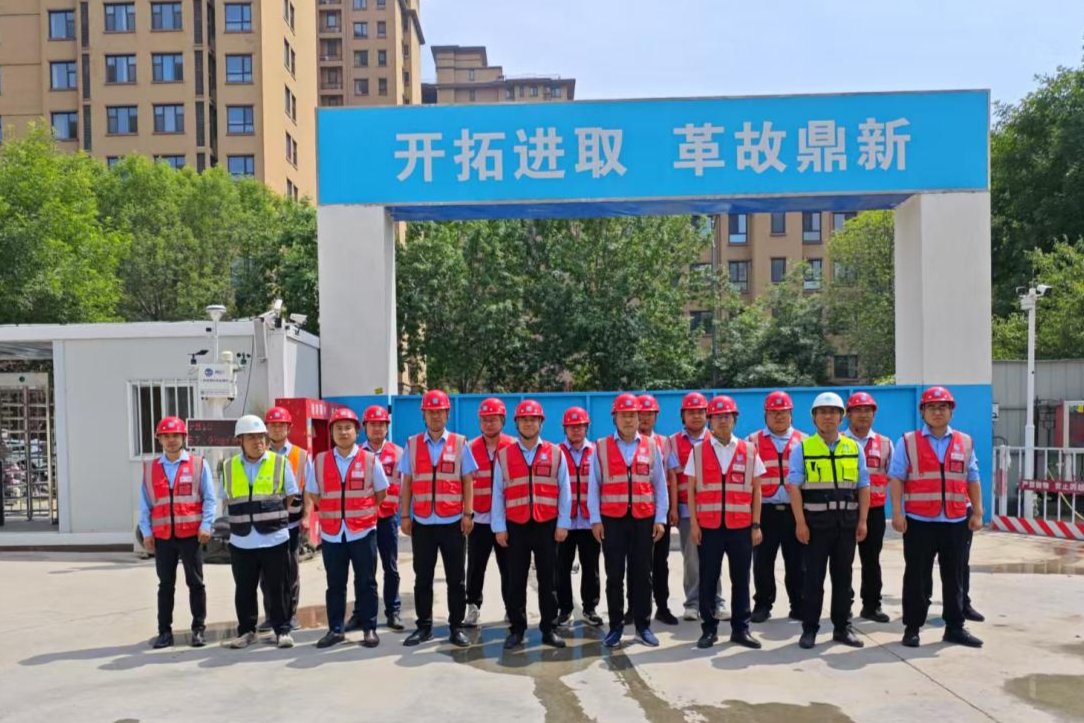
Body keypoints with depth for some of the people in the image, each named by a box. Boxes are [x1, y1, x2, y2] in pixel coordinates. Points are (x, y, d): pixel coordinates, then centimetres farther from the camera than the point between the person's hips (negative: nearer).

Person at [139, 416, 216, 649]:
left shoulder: (199, 465, 2)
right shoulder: (150, 468, 9)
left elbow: (209, 499, 0)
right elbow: (145, 503, 9)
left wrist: (205, 525, -10)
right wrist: (146, 532, 2)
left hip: (191, 534, -2)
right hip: (162, 536, 2)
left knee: (195, 583, 4)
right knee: (165, 584, 9)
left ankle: (198, 629, 13)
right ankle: (165, 631, 17)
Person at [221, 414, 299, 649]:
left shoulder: (280, 463, -1)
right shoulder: (229, 467, 5)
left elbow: (290, 496, 6)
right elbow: (227, 500, 15)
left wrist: (272, 517, 5)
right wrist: (243, 519, 7)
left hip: (274, 539, -2)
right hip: (241, 541, 2)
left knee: (277, 588, 5)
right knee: (244, 590, 10)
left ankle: (282, 629, 15)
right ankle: (246, 631, 23)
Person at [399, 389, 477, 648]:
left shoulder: (459, 443, 3)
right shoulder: (412, 444, 6)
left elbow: (468, 481, 2)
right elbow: (407, 483, 7)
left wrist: (468, 514, -6)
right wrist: (405, 516, 1)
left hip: (453, 522, -1)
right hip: (422, 523, 1)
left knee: (455, 579, 5)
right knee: (422, 578, 8)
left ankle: (456, 627, 15)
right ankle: (424, 627, 19)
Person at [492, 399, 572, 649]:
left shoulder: (555, 454, 3)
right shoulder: (504, 455, 3)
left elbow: (564, 491, 2)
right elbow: (498, 493, 3)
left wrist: (562, 524, -3)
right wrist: (499, 527, -2)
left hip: (547, 525, 0)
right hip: (516, 526, 0)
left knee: (548, 580, 6)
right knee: (516, 581, 5)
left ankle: (549, 630, 15)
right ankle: (517, 630, 14)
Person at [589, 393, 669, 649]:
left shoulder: (651, 447, 4)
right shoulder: (601, 448, 1)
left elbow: (660, 485, 6)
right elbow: (593, 486, 1)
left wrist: (660, 519, 1)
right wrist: (595, 520, -4)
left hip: (644, 519, 1)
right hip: (612, 520, -1)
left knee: (642, 574, 6)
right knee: (614, 575, 4)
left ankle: (643, 625, 17)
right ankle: (616, 626, 14)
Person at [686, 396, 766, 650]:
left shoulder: (749, 451, 5)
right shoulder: (698, 451, 4)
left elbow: (756, 490, 7)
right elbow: (691, 490, 4)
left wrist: (756, 525, 3)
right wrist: (693, 524, -2)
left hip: (741, 526, 1)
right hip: (708, 526, -1)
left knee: (741, 579, 7)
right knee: (708, 580, 4)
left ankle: (740, 628, 18)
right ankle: (709, 629, 14)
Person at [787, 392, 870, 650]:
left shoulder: (854, 448, 8)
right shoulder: (802, 448, -1)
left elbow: (863, 486, 8)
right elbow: (794, 486, -5)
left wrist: (862, 521, 1)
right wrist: (800, 522, -11)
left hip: (847, 521, 3)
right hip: (816, 520, -3)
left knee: (843, 575, 10)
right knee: (814, 576, 2)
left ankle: (842, 627, 21)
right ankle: (809, 628, 11)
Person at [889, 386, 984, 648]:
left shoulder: (965, 443, 10)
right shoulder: (907, 442, 1)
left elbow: (972, 479, 12)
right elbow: (896, 478, -3)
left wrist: (977, 512, 5)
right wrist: (897, 513, -10)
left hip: (955, 522, 3)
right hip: (919, 522, -3)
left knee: (953, 577, 11)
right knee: (917, 578, 4)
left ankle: (955, 627, 22)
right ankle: (912, 628, 12)